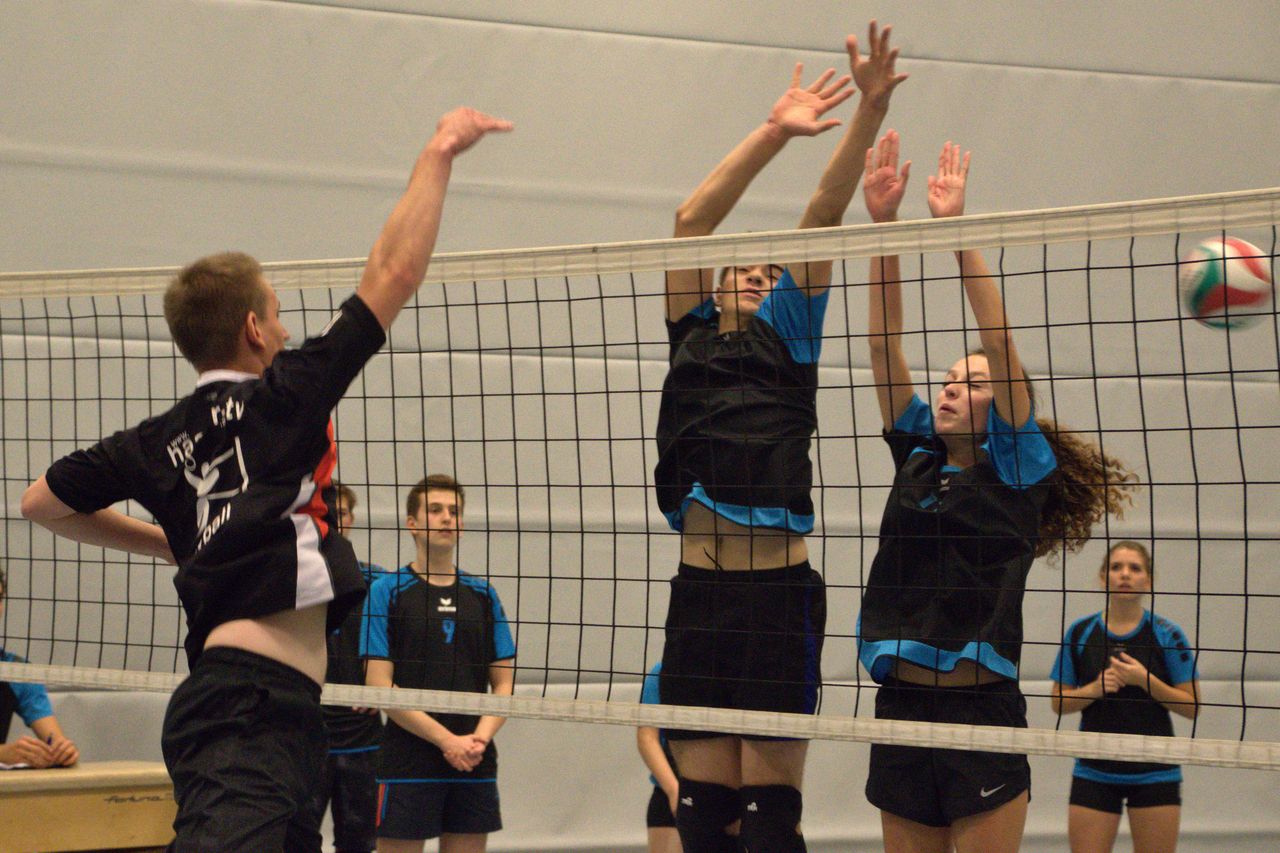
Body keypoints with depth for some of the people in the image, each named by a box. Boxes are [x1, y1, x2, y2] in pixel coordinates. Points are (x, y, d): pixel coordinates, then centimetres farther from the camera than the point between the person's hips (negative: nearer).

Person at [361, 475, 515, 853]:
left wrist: (480, 738, -8)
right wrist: (447, 740, -14)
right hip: (407, 762, -4)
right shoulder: (387, 591, 0)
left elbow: (504, 683, 11)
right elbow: (379, 686, -7)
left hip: (475, 765, 4)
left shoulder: (482, 595, 12)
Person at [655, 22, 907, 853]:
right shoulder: (693, 338, 17)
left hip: (780, 596, -3)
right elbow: (691, 222, 8)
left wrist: (870, 114, -10)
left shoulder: (788, 335, 10)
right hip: (700, 593, 3)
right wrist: (772, 132, 0)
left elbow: (822, 219, 0)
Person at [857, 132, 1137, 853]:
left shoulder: (1017, 470, 1)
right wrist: (883, 224, -1)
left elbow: (1000, 342, -9)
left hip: (981, 711, -5)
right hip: (900, 709, 5)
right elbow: (886, 346, 7)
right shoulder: (918, 456, 13)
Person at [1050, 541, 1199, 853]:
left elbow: (1192, 706, -2)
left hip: (1154, 772, -1)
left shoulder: (1167, 635, -1)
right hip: (1094, 772, 1)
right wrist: (1094, 689, -12)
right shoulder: (1080, 632, 4)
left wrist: (1145, 680, -15)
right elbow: (1058, 702, 7)